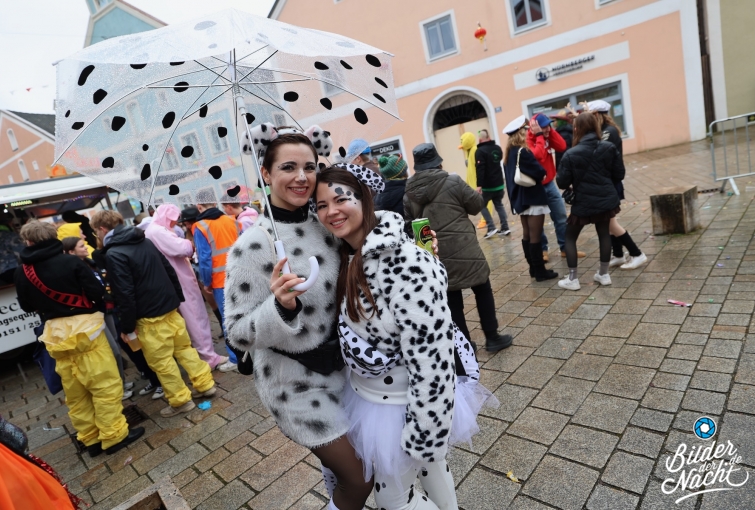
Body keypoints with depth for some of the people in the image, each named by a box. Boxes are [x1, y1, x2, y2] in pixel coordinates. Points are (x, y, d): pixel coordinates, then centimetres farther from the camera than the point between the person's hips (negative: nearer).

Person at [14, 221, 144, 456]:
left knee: (75, 392, 14)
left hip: (56, 335, 5)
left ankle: (91, 438, 24)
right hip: (84, 329, -5)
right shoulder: (71, 262, -12)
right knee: (106, 384, 3)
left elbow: (26, 306, 14)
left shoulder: (21, 272, 2)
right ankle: (114, 435, 7)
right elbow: (97, 292, -12)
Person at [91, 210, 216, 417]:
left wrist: (127, 327, -11)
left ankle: (180, 400, 17)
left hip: (150, 316, -8)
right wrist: (178, 298, 20)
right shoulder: (146, 241, 8)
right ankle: (205, 384, 25)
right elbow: (170, 271, 12)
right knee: (184, 347, 18)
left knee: (161, 360, 6)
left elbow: (125, 294, -19)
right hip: (170, 307, 8)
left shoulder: (113, 254, -15)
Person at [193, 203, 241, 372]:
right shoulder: (232, 221, 5)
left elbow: (204, 258, -12)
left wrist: (206, 282, 0)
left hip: (221, 281, -4)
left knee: (228, 319, 4)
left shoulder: (200, 227, -8)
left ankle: (235, 359, 12)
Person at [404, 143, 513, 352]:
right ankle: (492, 338, 23)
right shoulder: (453, 181, -9)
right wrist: (478, 194, 21)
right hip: (463, 249, -4)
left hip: (434, 254, 4)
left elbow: (409, 222, 6)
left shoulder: (409, 192, 2)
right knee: (482, 290, 14)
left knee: (452, 298, 13)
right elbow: (476, 205, 0)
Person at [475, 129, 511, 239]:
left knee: (482, 205, 8)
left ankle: (491, 228, -2)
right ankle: (505, 228, 13)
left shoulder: (480, 151, -16)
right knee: (499, 205, 16)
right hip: (499, 183, 7)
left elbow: (480, 169, -24)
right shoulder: (497, 148, 8)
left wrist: (479, 185, -26)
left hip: (488, 185, -7)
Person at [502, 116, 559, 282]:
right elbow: (539, 172, -20)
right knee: (535, 236, -2)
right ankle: (540, 272, 6)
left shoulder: (509, 153, 9)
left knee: (527, 234, 14)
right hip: (532, 198, -9)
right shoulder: (523, 152, -18)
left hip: (520, 198, 9)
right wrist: (542, 174, 2)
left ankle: (533, 268, 24)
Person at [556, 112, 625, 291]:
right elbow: (619, 174, 2)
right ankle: (604, 274, 27)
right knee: (604, 234, 20)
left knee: (570, 238, 11)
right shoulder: (609, 148, -4)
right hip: (607, 200, 4)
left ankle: (572, 279, 12)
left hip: (583, 204, -4)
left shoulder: (571, 154, -16)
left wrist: (575, 179, 10)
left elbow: (562, 183, -13)